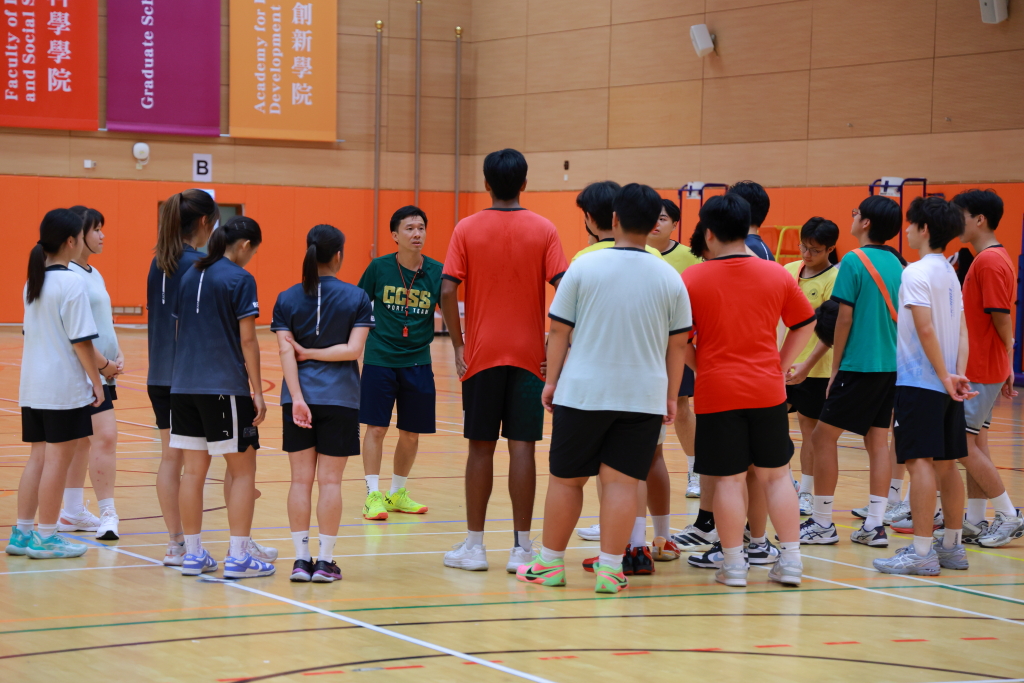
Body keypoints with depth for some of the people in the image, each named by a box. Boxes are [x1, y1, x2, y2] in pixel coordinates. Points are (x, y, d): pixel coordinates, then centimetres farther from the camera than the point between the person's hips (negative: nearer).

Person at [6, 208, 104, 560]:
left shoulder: (33, 282, 9)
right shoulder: (72, 283, -15)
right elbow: (80, 340, -16)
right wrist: (96, 382, -8)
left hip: (33, 385, 8)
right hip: (64, 386, -8)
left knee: (38, 457, 14)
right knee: (57, 459, 0)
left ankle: (21, 533, 15)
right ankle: (46, 538, 6)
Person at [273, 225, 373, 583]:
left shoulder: (287, 299, 2)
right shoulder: (356, 298, -3)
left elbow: (286, 352, -7)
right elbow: (354, 349, -12)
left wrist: (297, 399, -11)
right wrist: (312, 353, -3)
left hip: (299, 396, 2)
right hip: (339, 398, -2)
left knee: (301, 478, 6)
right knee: (330, 480, 3)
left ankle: (301, 559, 6)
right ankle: (325, 560, 4)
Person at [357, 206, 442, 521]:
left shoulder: (436, 271, -2)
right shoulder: (379, 267, -5)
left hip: (418, 362, 2)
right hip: (379, 360, -2)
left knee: (411, 433, 8)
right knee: (376, 427, -5)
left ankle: (398, 493, 26)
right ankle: (373, 495, 1)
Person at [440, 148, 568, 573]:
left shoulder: (467, 229, -2)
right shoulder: (543, 230, -1)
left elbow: (448, 291, -9)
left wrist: (458, 344, 1)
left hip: (481, 355, 0)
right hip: (528, 355, 0)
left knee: (481, 448, 7)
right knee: (522, 447, 1)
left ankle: (474, 546, 10)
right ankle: (522, 549, 2)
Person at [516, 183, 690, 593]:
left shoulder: (584, 267, -4)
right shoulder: (670, 278, 1)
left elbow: (559, 331, 0)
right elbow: (678, 343, 6)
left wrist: (552, 380, 10)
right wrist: (671, 396, 15)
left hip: (583, 391, -1)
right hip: (644, 395, 1)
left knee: (566, 479, 9)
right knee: (621, 482, 2)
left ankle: (550, 563, 19)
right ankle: (610, 569, -1)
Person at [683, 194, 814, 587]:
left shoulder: (692, 279, -7)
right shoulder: (776, 274, 2)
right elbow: (805, 323, 11)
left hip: (717, 392, -2)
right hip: (767, 390, 2)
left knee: (729, 479, 3)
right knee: (775, 474, 11)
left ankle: (734, 564, 7)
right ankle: (790, 561, 12)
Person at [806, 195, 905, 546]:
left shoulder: (854, 261, -11)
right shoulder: (896, 264, 10)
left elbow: (844, 319, -11)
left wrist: (835, 369, -4)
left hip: (859, 365, -7)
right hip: (892, 366, 7)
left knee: (824, 436, 2)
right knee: (878, 440, 8)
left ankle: (822, 523, 3)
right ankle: (875, 526, 5)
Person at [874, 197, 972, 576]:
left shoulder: (917, 272, -12)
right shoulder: (950, 273, 14)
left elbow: (926, 330, -18)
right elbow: (961, 331, 8)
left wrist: (945, 377, -14)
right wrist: (958, 374, 0)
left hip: (919, 383, -9)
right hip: (945, 383, 9)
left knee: (920, 462, -9)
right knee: (946, 463, 11)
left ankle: (921, 552, -11)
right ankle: (952, 546, 17)